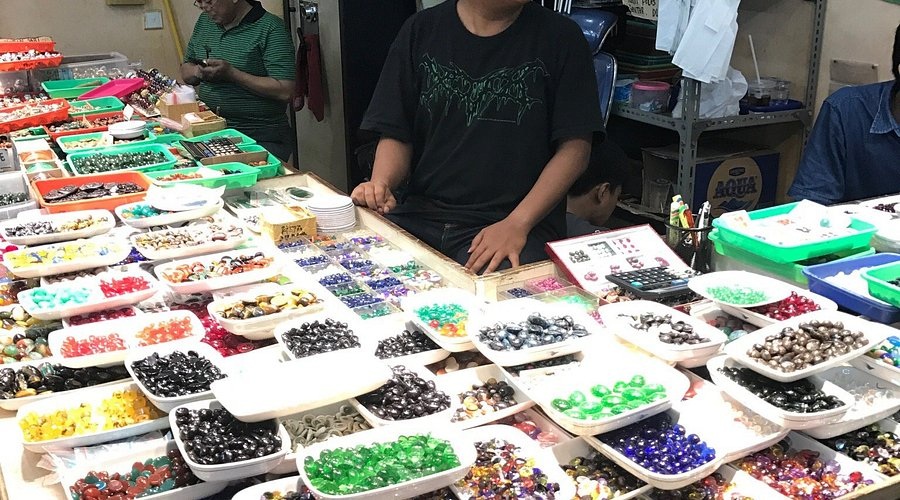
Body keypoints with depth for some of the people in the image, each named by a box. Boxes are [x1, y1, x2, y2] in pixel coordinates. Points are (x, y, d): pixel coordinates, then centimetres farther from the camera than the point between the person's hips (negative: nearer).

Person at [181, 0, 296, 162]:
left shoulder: (271, 28, -9)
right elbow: (186, 71, 21)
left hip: (261, 138, -5)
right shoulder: (204, 22, 12)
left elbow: (285, 91, -17)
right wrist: (198, 72, -4)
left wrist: (231, 73, -19)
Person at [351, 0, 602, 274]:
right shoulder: (420, 31, 8)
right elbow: (396, 135, 9)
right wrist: (380, 185, -13)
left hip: (517, 221, -3)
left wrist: (517, 223, -14)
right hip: (420, 214, 3)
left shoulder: (560, 36, 0)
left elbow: (575, 146, -3)